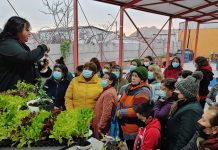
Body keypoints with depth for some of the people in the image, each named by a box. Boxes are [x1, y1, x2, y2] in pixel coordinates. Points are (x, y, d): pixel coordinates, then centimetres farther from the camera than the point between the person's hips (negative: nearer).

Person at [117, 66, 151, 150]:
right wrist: (118, 111, -6)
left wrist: (121, 112, -20)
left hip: (135, 131, -8)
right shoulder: (129, 87, 5)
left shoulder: (143, 91, -22)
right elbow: (121, 101, 13)